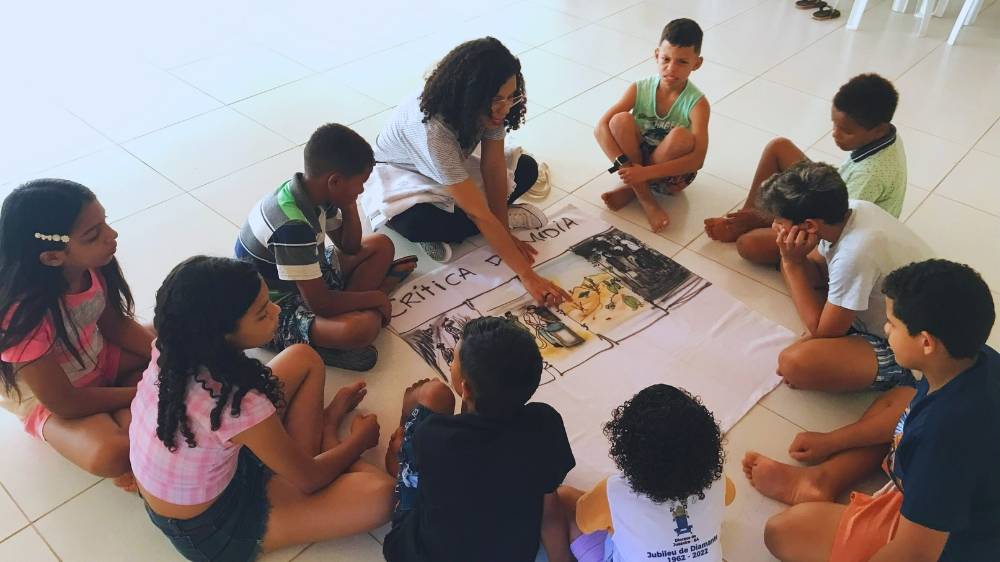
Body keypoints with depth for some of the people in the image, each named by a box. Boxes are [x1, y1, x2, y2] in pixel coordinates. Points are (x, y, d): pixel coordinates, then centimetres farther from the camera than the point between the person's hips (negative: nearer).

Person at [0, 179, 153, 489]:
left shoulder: (91, 265, -21)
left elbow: (115, 325, -2)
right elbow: (64, 403, -25)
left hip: (99, 358, 7)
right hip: (49, 398, -7)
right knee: (112, 455, -32)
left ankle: (123, 418, -9)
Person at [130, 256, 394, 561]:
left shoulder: (174, 352, -18)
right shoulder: (238, 405, -37)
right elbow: (309, 479, -18)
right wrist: (359, 439, 0)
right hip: (207, 529, -7)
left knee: (304, 359, 3)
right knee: (380, 495, -17)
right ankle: (326, 438, 10)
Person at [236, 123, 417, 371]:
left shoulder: (313, 192, -6)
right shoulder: (293, 226, -33)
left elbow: (350, 246, 10)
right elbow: (320, 303, -29)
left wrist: (349, 206, -8)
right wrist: (375, 298, -15)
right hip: (278, 308, -10)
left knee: (381, 245, 10)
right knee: (362, 328, -36)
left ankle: (353, 309, -5)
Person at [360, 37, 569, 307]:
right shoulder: (432, 128, -41)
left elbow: (494, 169, -17)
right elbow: (479, 215, -41)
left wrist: (504, 233, -22)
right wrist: (528, 276, -40)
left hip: (452, 168, 7)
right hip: (400, 178, -7)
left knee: (526, 168, -8)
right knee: (418, 223, -40)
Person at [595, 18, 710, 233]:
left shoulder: (697, 103, -17)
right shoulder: (639, 89, -10)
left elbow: (698, 159, -28)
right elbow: (601, 128, -17)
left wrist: (645, 172, -36)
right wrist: (623, 164, -33)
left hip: (671, 175, -2)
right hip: (635, 160, 2)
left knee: (680, 135, -32)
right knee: (621, 121, -25)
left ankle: (631, 190, -13)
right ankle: (645, 197, -19)